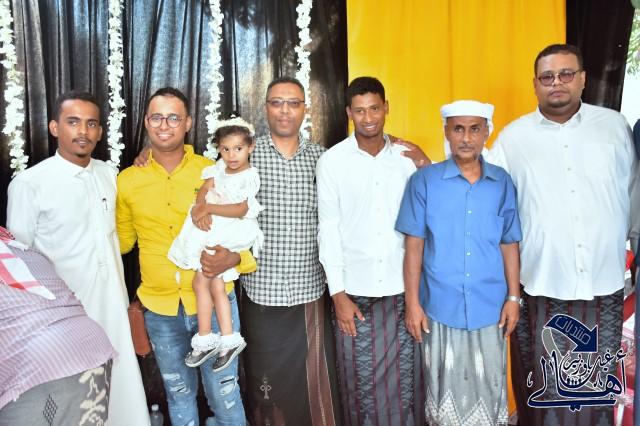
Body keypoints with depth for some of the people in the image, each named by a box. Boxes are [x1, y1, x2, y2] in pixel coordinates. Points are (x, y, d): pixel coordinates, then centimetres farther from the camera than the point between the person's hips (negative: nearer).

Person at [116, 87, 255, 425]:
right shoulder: (126, 181, 1)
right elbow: (121, 240, 15)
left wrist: (233, 258, -20)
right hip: (160, 310, 2)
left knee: (224, 396, 9)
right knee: (179, 395, 20)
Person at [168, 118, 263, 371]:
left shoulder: (249, 176, -9)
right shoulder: (219, 168, 10)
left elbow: (240, 210, -18)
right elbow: (204, 191, 2)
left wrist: (208, 208, -19)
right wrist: (201, 208, -18)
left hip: (231, 234, -6)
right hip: (212, 229, 6)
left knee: (200, 282, -6)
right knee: (216, 286, 5)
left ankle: (204, 339, 8)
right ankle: (228, 339, 14)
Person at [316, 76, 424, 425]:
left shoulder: (407, 158, 2)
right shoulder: (331, 161, -3)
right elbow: (328, 230, -3)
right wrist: (338, 293, -6)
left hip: (402, 287, 2)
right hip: (355, 290, -1)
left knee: (405, 380, 11)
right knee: (361, 382, 10)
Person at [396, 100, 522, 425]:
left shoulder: (503, 183, 2)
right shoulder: (424, 181, -5)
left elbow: (509, 244, 7)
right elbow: (414, 246, -4)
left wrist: (514, 297, 3)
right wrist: (412, 303, -5)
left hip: (490, 308, 2)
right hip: (441, 307, -2)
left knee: (489, 387, 14)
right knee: (445, 387, 13)